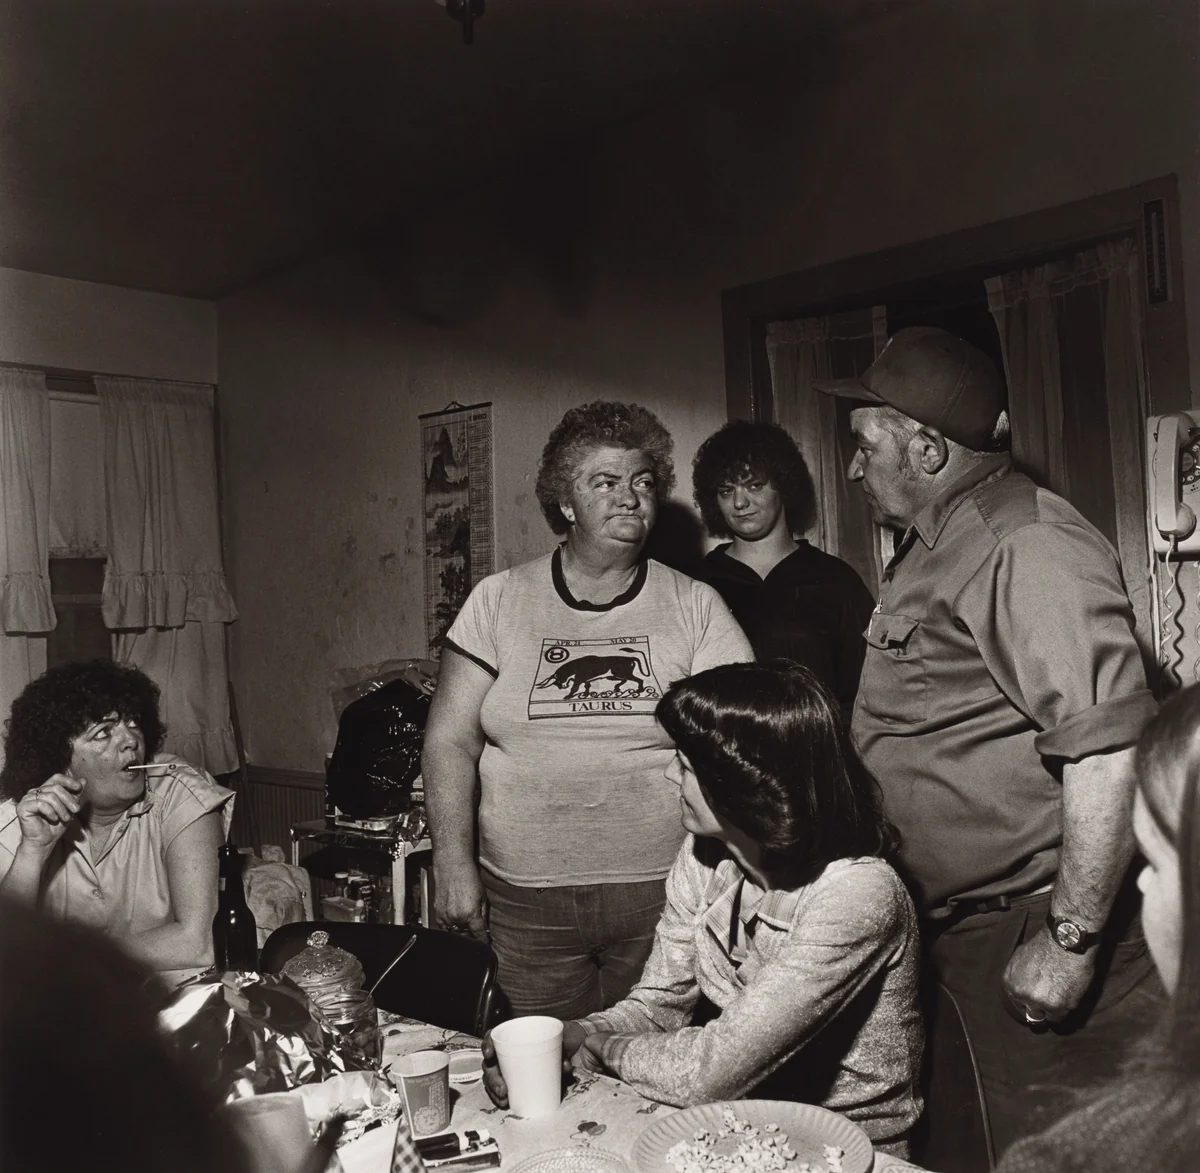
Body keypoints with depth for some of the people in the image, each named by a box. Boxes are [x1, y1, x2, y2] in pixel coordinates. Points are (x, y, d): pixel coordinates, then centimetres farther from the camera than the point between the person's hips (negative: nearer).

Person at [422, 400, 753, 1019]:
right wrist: (452, 862, -5)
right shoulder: (498, 600, 3)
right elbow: (450, 741, 2)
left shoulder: (696, 607, 3)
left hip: (661, 895, 0)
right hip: (525, 898, 0)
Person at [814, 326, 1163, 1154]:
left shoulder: (1028, 546, -19)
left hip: (1028, 932, -9)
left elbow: (1109, 746, -27)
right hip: (954, 934, 10)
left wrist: (1070, 940, -23)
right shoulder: (932, 551, 13)